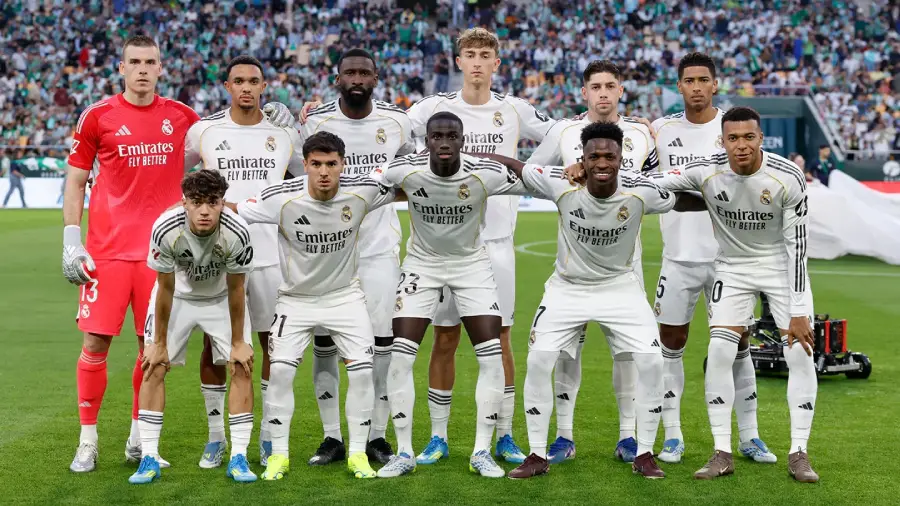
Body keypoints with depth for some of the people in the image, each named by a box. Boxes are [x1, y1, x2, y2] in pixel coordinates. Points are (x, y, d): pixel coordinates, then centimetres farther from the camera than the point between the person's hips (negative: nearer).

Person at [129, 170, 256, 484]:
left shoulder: (237, 233, -33)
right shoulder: (165, 229, -34)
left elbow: (235, 289, -19)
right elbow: (165, 289, -20)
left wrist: (238, 342, -10)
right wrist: (159, 343, -12)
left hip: (221, 297, 0)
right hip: (178, 294, 0)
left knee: (242, 367, -10)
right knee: (153, 367, -9)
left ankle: (238, 458, -2)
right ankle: (149, 458, -2)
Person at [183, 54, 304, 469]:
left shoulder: (284, 132, 6)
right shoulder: (203, 131, 3)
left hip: (270, 255, 1)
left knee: (275, 344, 4)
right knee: (213, 346, 2)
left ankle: (269, 437, 15)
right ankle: (215, 438, 14)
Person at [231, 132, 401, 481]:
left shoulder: (363, 190, -17)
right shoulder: (282, 198, -22)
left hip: (345, 294, 1)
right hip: (296, 298, -1)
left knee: (362, 370, -10)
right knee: (281, 371, -11)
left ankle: (358, 453, 7)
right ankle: (278, 454, 7)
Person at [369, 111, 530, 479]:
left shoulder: (486, 174, -23)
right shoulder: (404, 170, -22)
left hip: (472, 263, 0)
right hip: (422, 262, 0)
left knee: (492, 356, -8)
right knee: (400, 355, -9)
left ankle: (482, 452, 6)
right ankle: (404, 452, 5)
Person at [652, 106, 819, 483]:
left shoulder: (788, 177, -23)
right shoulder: (706, 171, -20)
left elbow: (797, 245, -19)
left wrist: (798, 312, -19)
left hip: (781, 265, -1)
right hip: (733, 266, 1)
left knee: (801, 353, -8)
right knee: (719, 353, -11)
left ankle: (798, 454, 4)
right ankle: (722, 454, 0)